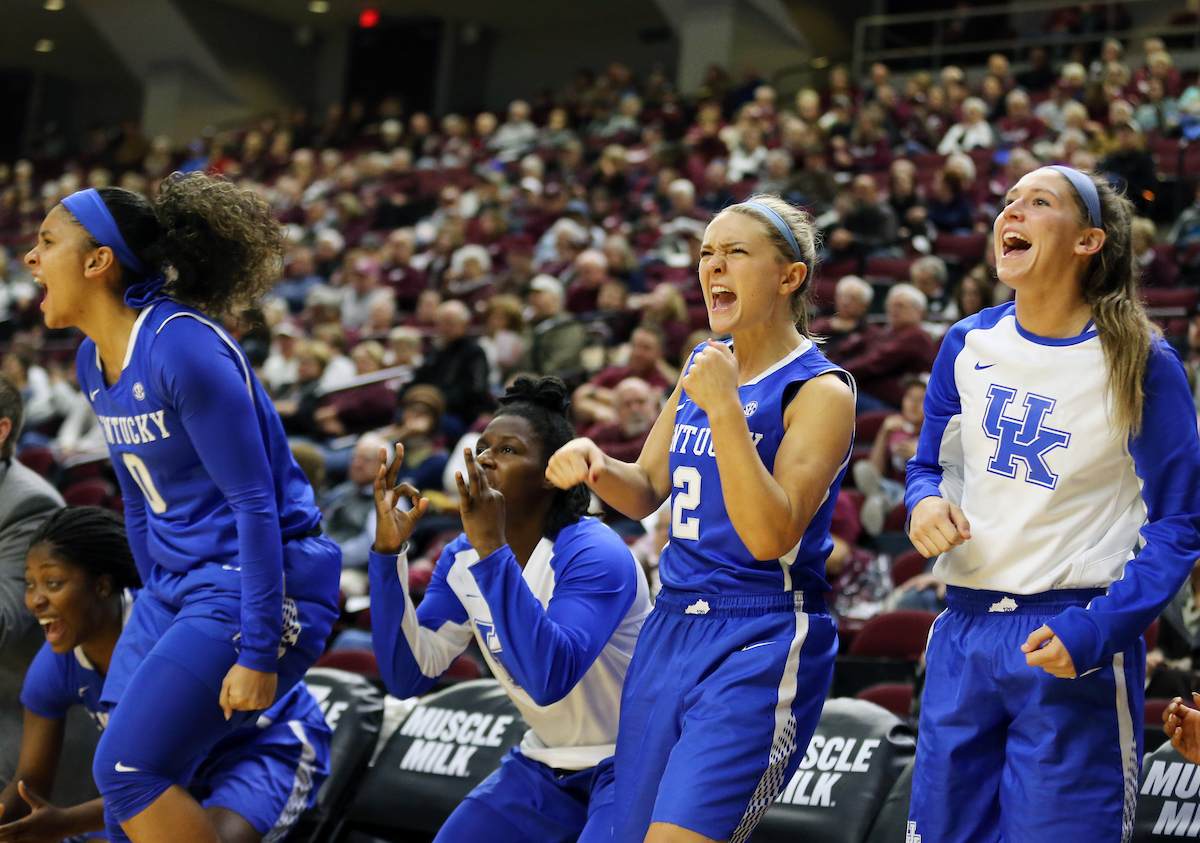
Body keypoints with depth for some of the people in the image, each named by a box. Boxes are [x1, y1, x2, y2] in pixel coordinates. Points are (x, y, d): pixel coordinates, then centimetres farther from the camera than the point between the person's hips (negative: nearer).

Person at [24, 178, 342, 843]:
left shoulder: (183, 347, -21)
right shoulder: (93, 361, 7)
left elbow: (255, 503, -22)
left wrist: (257, 652, -23)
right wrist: (159, 612, 21)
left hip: (259, 585, -9)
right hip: (177, 588, 9)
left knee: (128, 769, -15)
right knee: (126, 787, 4)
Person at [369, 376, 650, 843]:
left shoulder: (595, 555, -24)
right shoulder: (462, 557, -1)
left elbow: (551, 678, -39)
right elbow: (408, 674, -9)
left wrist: (493, 550, -42)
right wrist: (388, 551, -17)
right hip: (545, 762, 7)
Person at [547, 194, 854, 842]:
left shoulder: (819, 391, -11)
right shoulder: (705, 364, 12)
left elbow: (770, 535, -20)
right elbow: (645, 492, 19)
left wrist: (725, 409, -25)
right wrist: (595, 465, -3)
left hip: (759, 646, -8)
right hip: (671, 630, 8)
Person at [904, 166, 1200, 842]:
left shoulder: (1142, 363, -8)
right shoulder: (969, 345, 6)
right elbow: (929, 466, 18)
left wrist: (1095, 633, -20)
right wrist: (926, 502, -8)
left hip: (1073, 644, -5)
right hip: (965, 631, 5)